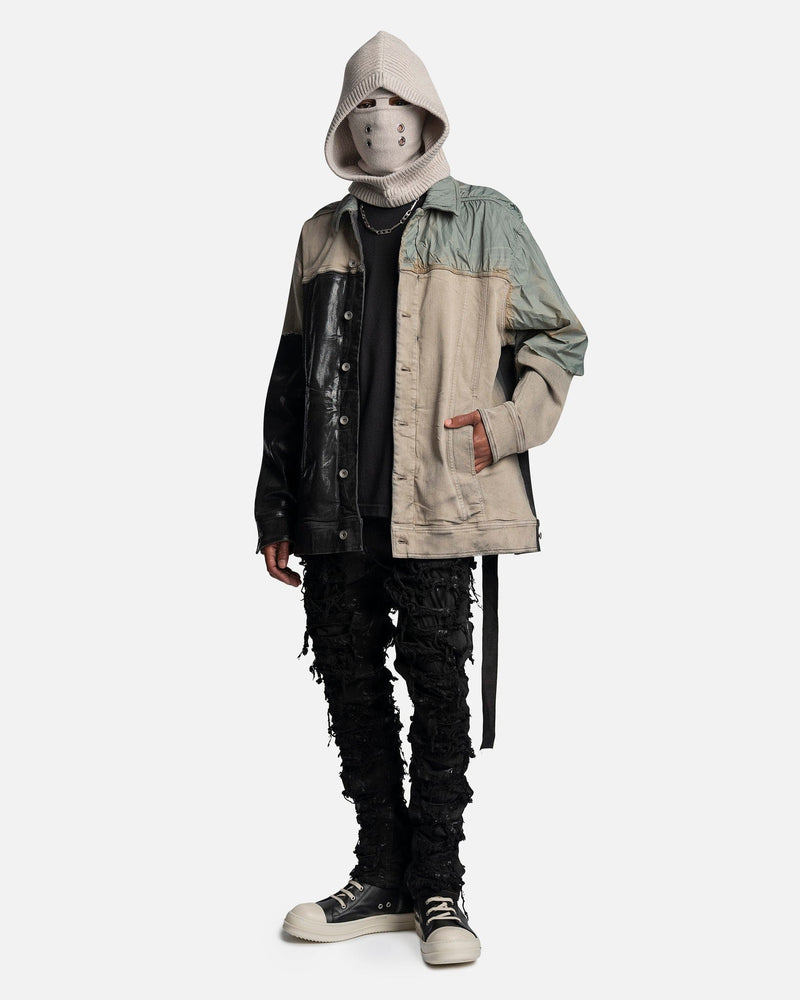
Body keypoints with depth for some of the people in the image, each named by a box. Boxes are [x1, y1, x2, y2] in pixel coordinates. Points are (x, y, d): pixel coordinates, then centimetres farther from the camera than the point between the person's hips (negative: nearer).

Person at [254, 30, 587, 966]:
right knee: (351, 687, 8)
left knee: (438, 687, 0)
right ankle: (383, 878, 22)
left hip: (436, 505, -4)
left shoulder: (485, 221, 5)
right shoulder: (323, 234, 15)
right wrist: (276, 508, 12)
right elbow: (291, 375, 16)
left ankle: (437, 885, 14)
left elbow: (558, 338, 8)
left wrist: (504, 426, -9)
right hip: (335, 509, 4)